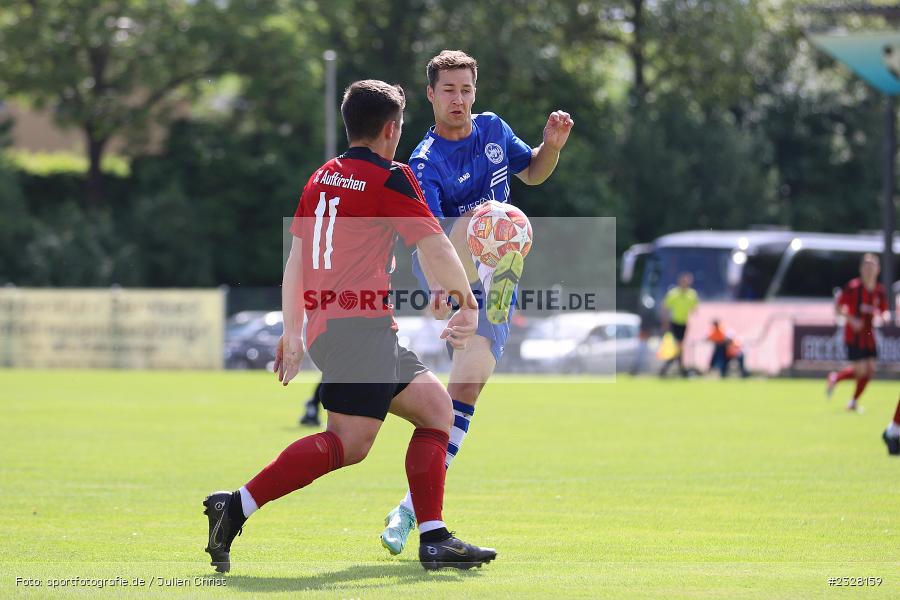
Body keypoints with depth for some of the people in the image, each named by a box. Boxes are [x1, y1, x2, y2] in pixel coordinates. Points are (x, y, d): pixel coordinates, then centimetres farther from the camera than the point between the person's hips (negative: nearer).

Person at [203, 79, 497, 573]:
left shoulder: (321, 178, 17)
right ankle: (237, 507, -21)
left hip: (324, 325, 9)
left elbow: (296, 256, 19)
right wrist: (468, 302, 9)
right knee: (348, 443, -15)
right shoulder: (389, 179, -5)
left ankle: (434, 539, 8)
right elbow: (435, 249, -6)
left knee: (435, 405, 15)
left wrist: (293, 331, 24)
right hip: (362, 326, -9)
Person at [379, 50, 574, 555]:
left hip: (494, 283, 3)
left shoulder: (493, 129, 5)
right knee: (480, 215, -28)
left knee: (465, 390, -7)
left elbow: (533, 172, 22)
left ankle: (413, 507, -5)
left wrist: (554, 145, 0)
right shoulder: (426, 163, -14)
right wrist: (438, 290, -45)